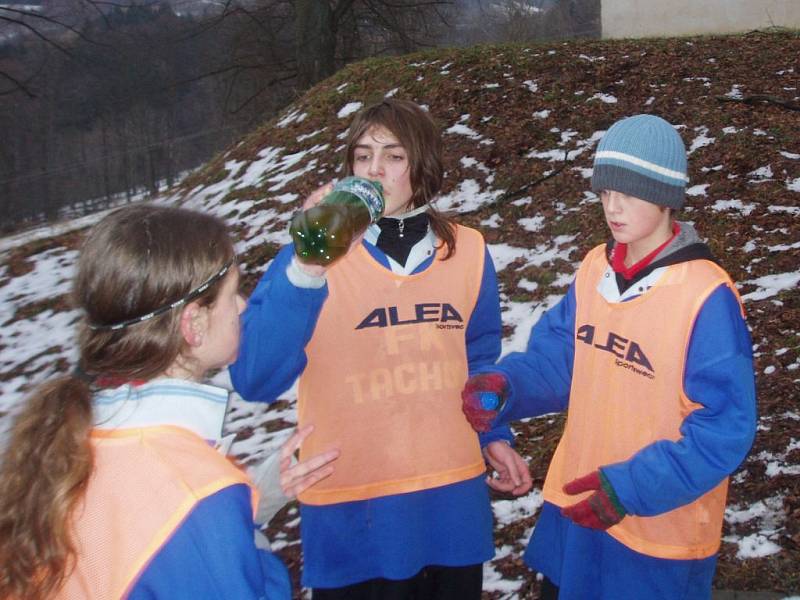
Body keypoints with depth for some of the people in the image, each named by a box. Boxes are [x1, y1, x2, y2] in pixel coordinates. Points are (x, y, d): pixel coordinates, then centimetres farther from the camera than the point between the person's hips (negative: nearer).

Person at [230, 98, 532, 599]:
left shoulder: (467, 251, 0)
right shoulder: (314, 256, -10)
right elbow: (253, 379, -22)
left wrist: (493, 435, 4)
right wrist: (305, 272, -32)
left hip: (454, 499, 3)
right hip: (351, 510, -3)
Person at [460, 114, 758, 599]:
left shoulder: (707, 297, -20)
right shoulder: (594, 271, 0)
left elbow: (725, 428, -20)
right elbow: (556, 361, 5)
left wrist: (633, 486, -27)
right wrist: (503, 385, -15)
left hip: (660, 531, -6)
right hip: (574, 507, 6)